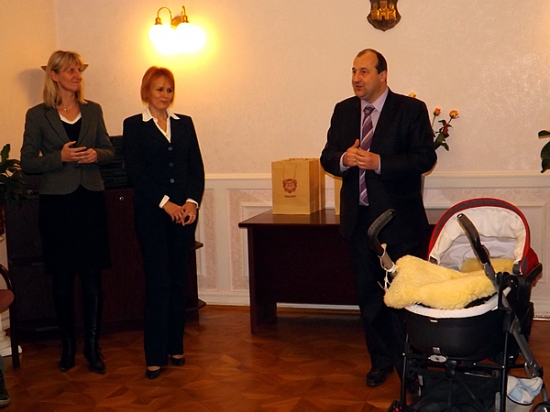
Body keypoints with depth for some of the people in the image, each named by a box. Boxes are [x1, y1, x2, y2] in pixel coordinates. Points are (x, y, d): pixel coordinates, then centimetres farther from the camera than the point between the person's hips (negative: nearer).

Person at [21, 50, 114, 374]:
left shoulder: (93, 110, 9)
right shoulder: (38, 115, 0)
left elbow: (109, 150, 14)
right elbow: (27, 162, -1)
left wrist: (96, 154, -7)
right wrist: (60, 157, -16)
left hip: (91, 199, 2)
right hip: (57, 202, -2)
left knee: (93, 277, 2)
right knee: (62, 278, 7)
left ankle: (93, 345, 13)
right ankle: (68, 344, 22)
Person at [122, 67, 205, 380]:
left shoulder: (185, 123, 13)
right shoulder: (134, 125, 2)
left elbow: (197, 167, 7)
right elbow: (136, 171, -6)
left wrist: (192, 201, -7)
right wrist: (164, 202, -13)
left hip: (185, 211, 4)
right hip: (151, 212, -3)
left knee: (180, 279, 7)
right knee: (157, 281, -4)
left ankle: (175, 346, 19)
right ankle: (155, 356, 3)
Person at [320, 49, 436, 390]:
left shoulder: (411, 109, -6)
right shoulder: (343, 111, 8)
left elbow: (425, 157, -14)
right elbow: (327, 157, 7)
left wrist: (379, 163, -24)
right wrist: (343, 159, -16)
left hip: (399, 219, -5)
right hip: (359, 217, 5)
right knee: (368, 294, 14)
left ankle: (409, 363, 18)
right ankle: (381, 360, 29)